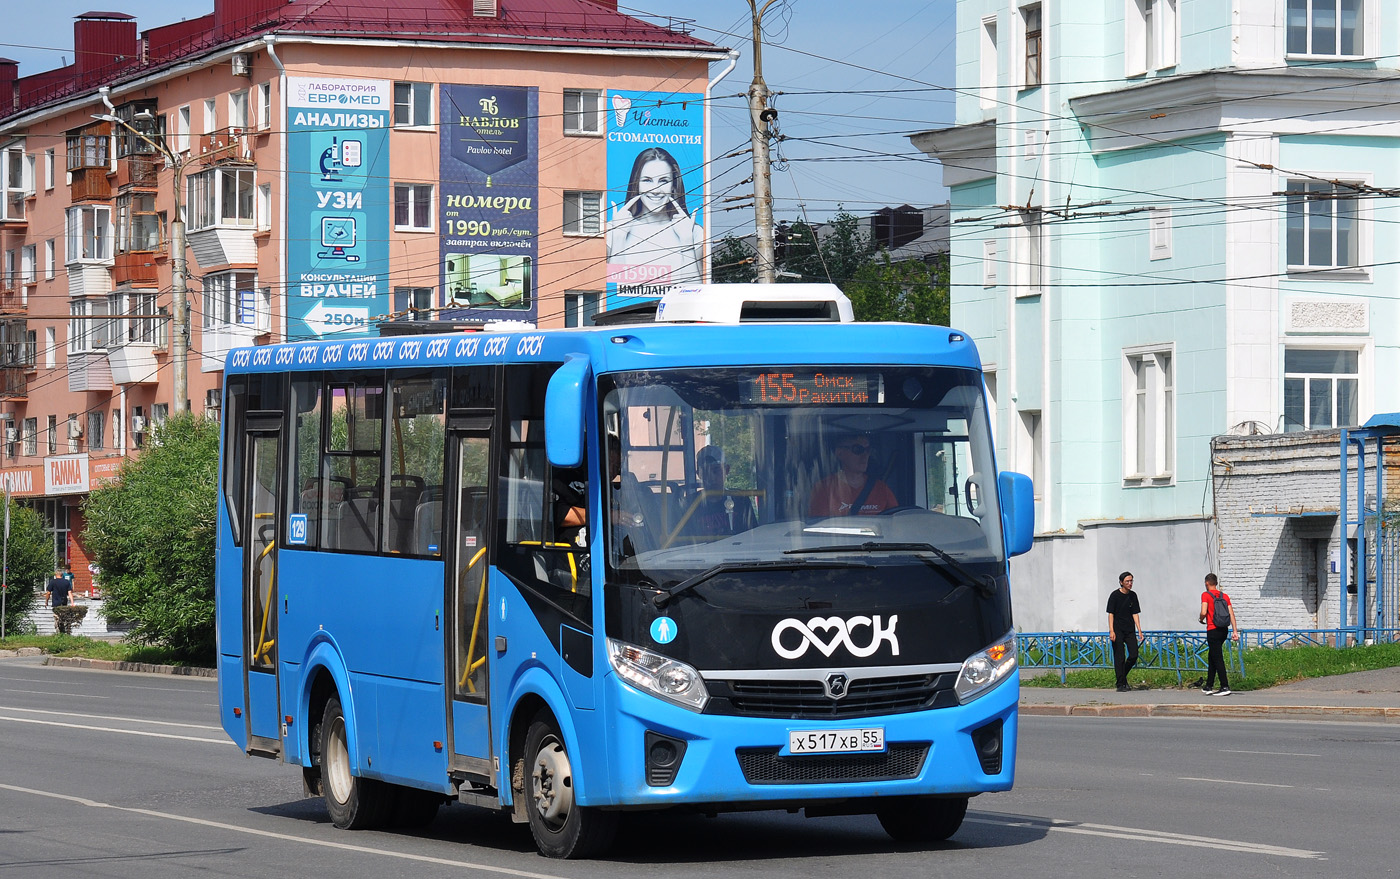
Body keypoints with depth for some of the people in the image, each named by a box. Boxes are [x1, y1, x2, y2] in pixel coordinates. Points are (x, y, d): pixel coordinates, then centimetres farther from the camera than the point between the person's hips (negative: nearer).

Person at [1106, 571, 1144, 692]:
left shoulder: (1133, 595, 9)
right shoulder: (1115, 595, -5)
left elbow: (1135, 614, 11)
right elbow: (1111, 614, -7)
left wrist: (1139, 631, 5)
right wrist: (1111, 631, -15)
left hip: (1130, 630, 5)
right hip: (1118, 630, -5)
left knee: (1134, 655, -3)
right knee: (1119, 657, -5)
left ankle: (1122, 675, 20)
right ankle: (1121, 684, 0)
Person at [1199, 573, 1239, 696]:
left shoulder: (1206, 595, -7)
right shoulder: (1224, 596, 10)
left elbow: (1204, 612, -18)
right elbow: (1231, 614, 5)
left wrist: (1201, 619, 4)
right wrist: (1235, 631, 4)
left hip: (1213, 630, -7)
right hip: (1224, 630, 7)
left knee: (1217, 659, -6)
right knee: (1212, 657, 18)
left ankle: (1225, 687, -13)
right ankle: (1209, 687, 24)